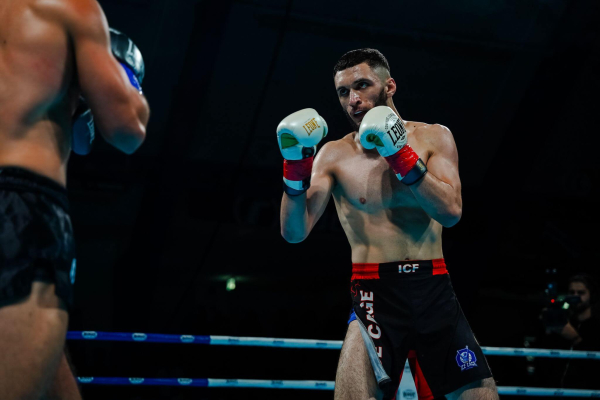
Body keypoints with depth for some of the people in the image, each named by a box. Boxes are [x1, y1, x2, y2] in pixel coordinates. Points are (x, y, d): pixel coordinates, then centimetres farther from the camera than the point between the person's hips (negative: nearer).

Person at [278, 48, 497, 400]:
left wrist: (401, 156, -16)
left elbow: (451, 212, -8)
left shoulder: (433, 137, 7)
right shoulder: (334, 156, 4)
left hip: (436, 293, 2)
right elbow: (295, 233, -5)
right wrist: (295, 167, -18)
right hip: (376, 296, -1)